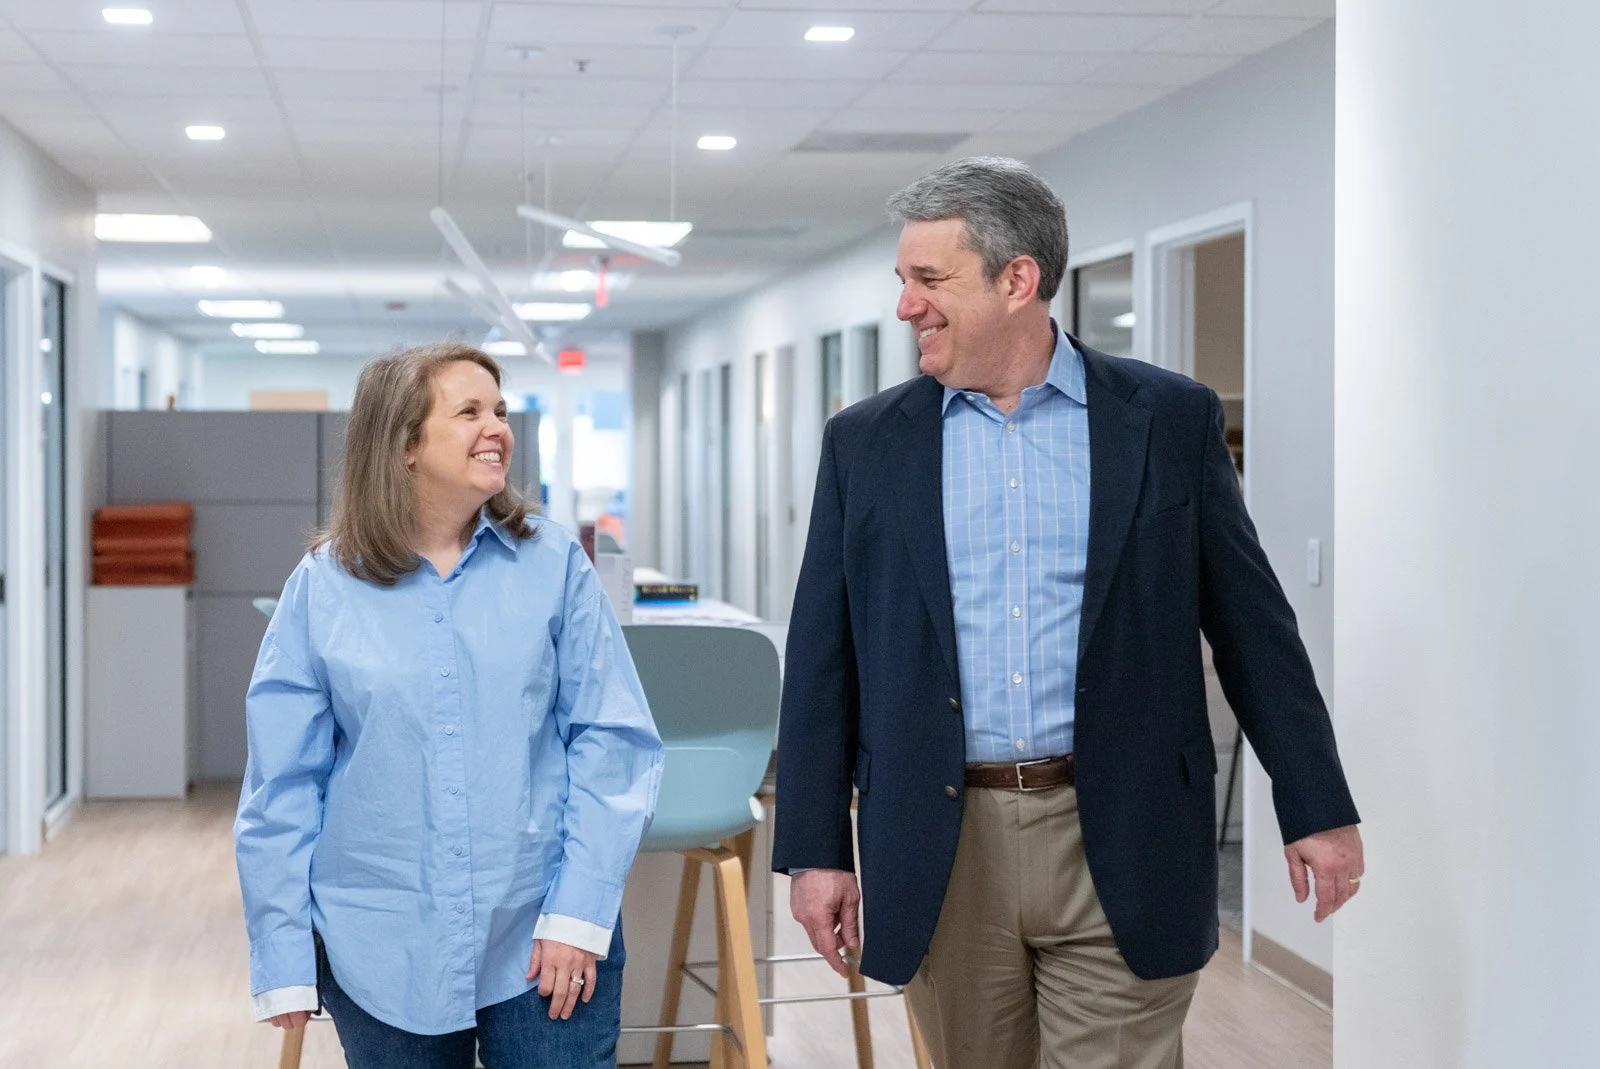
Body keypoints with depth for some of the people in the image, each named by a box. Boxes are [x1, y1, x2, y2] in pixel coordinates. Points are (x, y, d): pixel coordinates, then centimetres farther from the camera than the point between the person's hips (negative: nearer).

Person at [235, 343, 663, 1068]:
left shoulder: (554, 565, -2)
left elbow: (612, 739, -3)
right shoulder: (324, 586, -2)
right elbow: (283, 783, 0)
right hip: (383, 950, 1)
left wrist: (580, 912, -11)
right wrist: (284, 958, -4)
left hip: (541, 939, 0)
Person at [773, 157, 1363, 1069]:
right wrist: (814, 850, 3)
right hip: (942, 849, 2)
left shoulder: (1172, 420, 1)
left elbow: (1255, 629, 4)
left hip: (1119, 847, -2)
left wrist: (1318, 811, 4)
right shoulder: (866, 443, 6)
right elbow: (823, 661, 6)